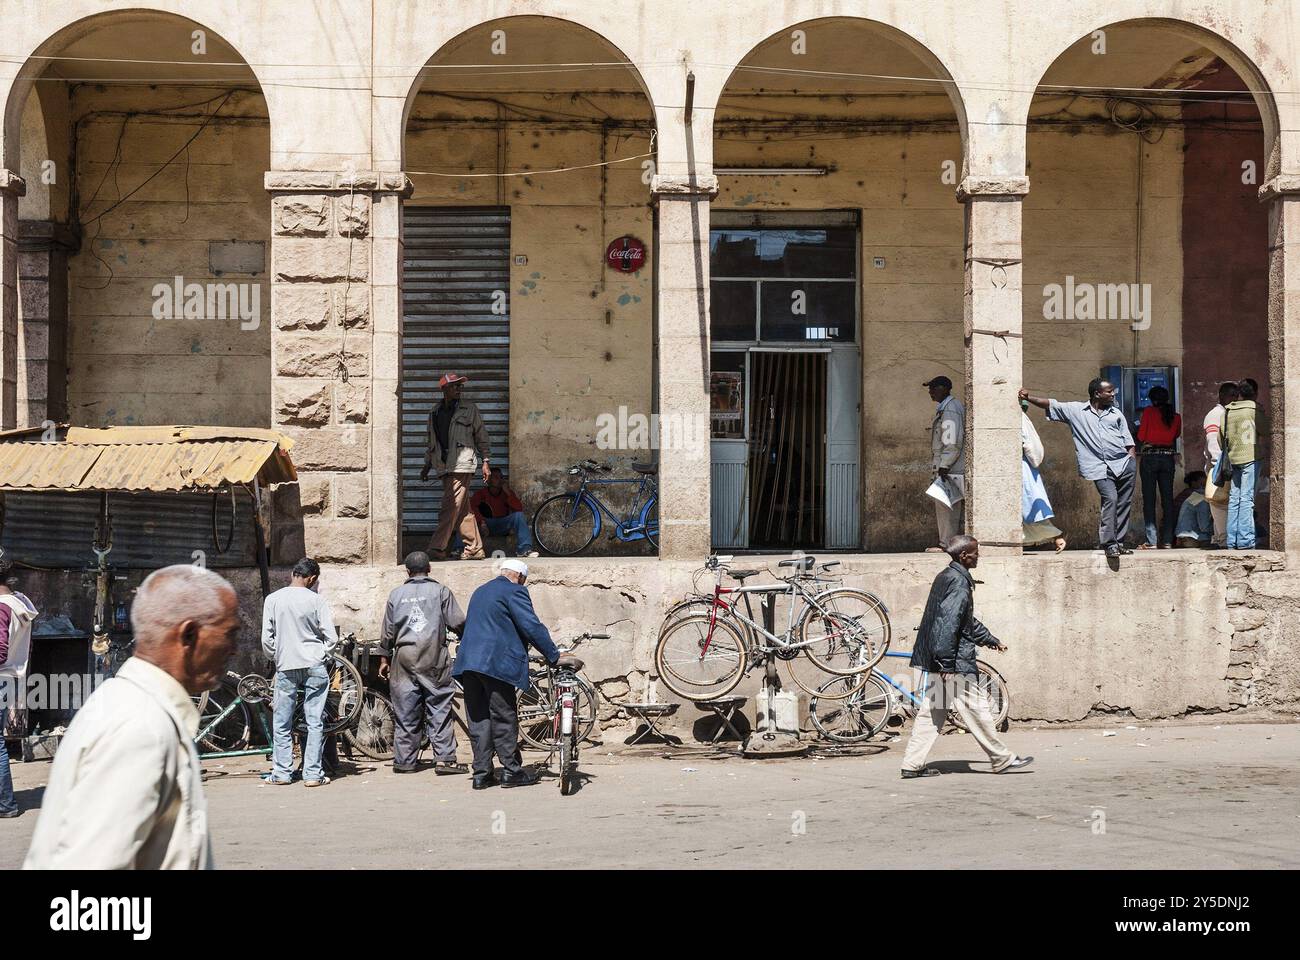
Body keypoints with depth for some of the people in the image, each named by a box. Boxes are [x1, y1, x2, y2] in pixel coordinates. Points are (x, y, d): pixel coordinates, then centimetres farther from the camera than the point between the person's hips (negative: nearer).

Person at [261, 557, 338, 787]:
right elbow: (331, 637, -6)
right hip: (314, 666, -1)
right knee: (315, 722, 4)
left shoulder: (273, 599, -1)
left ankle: (281, 773, 11)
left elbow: (266, 639, -1)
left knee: (282, 723, 10)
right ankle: (313, 774, 3)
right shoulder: (316, 600, -5)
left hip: (285, 667, 1)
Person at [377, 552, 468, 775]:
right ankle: (444, 758, -4)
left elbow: (387, 631, 10)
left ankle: (404, 761, 8)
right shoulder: (440, 591, 0)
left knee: (406, 712, 6)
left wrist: (384, 659, 19)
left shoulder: (397, 594, 7)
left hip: (404, 658, 2)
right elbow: (458, 622, -3)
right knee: (439, 708, 1)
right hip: (434, 658, -2)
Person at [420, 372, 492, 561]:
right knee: (463, 510, 6)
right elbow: (432, 442, 25)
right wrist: (427, 465, 20)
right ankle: (474, 549, 10)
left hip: (462, 463, -5)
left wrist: (486, 461, 0)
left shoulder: (469, 408, 5)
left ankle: (437, 547, -15)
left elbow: (482, 436, 6)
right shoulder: (434, 412, 16)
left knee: (451, 506, -12)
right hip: (445, 466, 5)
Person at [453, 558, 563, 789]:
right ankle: (511, 770, 1)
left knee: (478, 719, 7)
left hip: (468, 662, 8)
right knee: (503, 718, -2)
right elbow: (532, 627, -10)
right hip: (496, 663, -8)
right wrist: (554, 656, -4)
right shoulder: (514, 591, -3)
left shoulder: (481, 591, 24)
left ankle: (481, 773, 7)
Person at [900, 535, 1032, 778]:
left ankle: (913, 764, 8)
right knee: (976, 706, -1)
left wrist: (991, 640, 33)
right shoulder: (958, 583, -16)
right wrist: (946, 664, -25)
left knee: (932, 710, 10)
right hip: (954, 661, -10)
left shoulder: (946, 576, 16)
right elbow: (948, 624, -24)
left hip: (937, 660, 10)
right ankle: (1002, 759, 8)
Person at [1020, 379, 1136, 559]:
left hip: (1124, 464, 3)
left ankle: (1120, 542, 11)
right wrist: (1029, 398, -2)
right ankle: (1109, 544, -14)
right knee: (1110, 499, -18)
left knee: (1124, 504, 2)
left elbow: (1128, 441, 16)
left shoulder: (1116, 414, 17)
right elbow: (1050, 405, 9)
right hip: (1101, 468, -3)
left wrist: (1132, 462, 4)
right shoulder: (1076, 410, 10)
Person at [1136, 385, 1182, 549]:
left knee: (1149, 499, -1)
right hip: (1168, 457, 3)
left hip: (1150, 456, -3)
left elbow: (1141, 436, -4)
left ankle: (1152, 541, -6)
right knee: (1167, 498, 7)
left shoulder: (1149, 412, -5)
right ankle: (1167, 540, 4)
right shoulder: (1176, 416, 4)